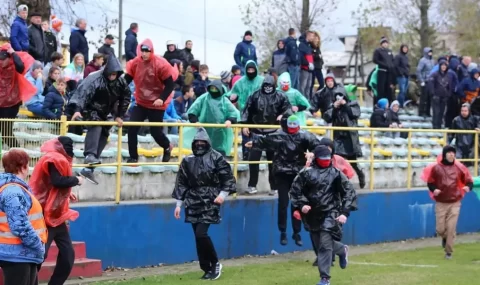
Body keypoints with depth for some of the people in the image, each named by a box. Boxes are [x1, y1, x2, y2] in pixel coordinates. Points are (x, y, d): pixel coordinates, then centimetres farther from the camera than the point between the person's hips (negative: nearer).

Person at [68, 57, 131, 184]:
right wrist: (77, 109, -53)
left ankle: (88, 169, 2)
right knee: (96, 126, -34)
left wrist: (119, 116, 0)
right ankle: (90, 155, -45)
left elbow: (126, 98, 5)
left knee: (103, 135, 0)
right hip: (90, 109, -7)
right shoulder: (95, 79, -26)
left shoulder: (121, 83, -8)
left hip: (103, 113, 7)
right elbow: (84, 92, -39)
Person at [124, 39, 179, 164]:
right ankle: (133, 157, 4)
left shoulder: (160, 64, -18)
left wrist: (162, 99, -27)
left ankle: (167, 147, 37)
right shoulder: (135, 63, -5)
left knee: (155, 131, 4)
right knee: (132, 128, -9)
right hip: (140, 103, 4)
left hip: (156, 104, -4)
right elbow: (127, 79, 2)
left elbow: (170, 84, -14)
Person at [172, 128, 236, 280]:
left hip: (210, 202, -4)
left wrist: (223, 194, -12)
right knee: (198, 237, 3)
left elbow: (228, 178, 0)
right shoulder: (187, 161, 7)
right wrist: (178, 204, 7)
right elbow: (181, 183, 10)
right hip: (193, 203, 4)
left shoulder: (216, 158, -3)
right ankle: (207, 269, 12)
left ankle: (215, 263, 2)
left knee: (201, 233, -16)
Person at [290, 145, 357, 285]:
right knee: (319, 245, 14)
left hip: (330, 214, -3)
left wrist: (345, 212, -10)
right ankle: (341, 250, 44)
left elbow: (349, 192, -1)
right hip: (312, 215, 3)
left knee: (325, 245, -12)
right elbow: (295, 190, 4)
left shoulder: (336, 173, 0)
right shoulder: (306, 173, 2)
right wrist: (300, 204, -14)